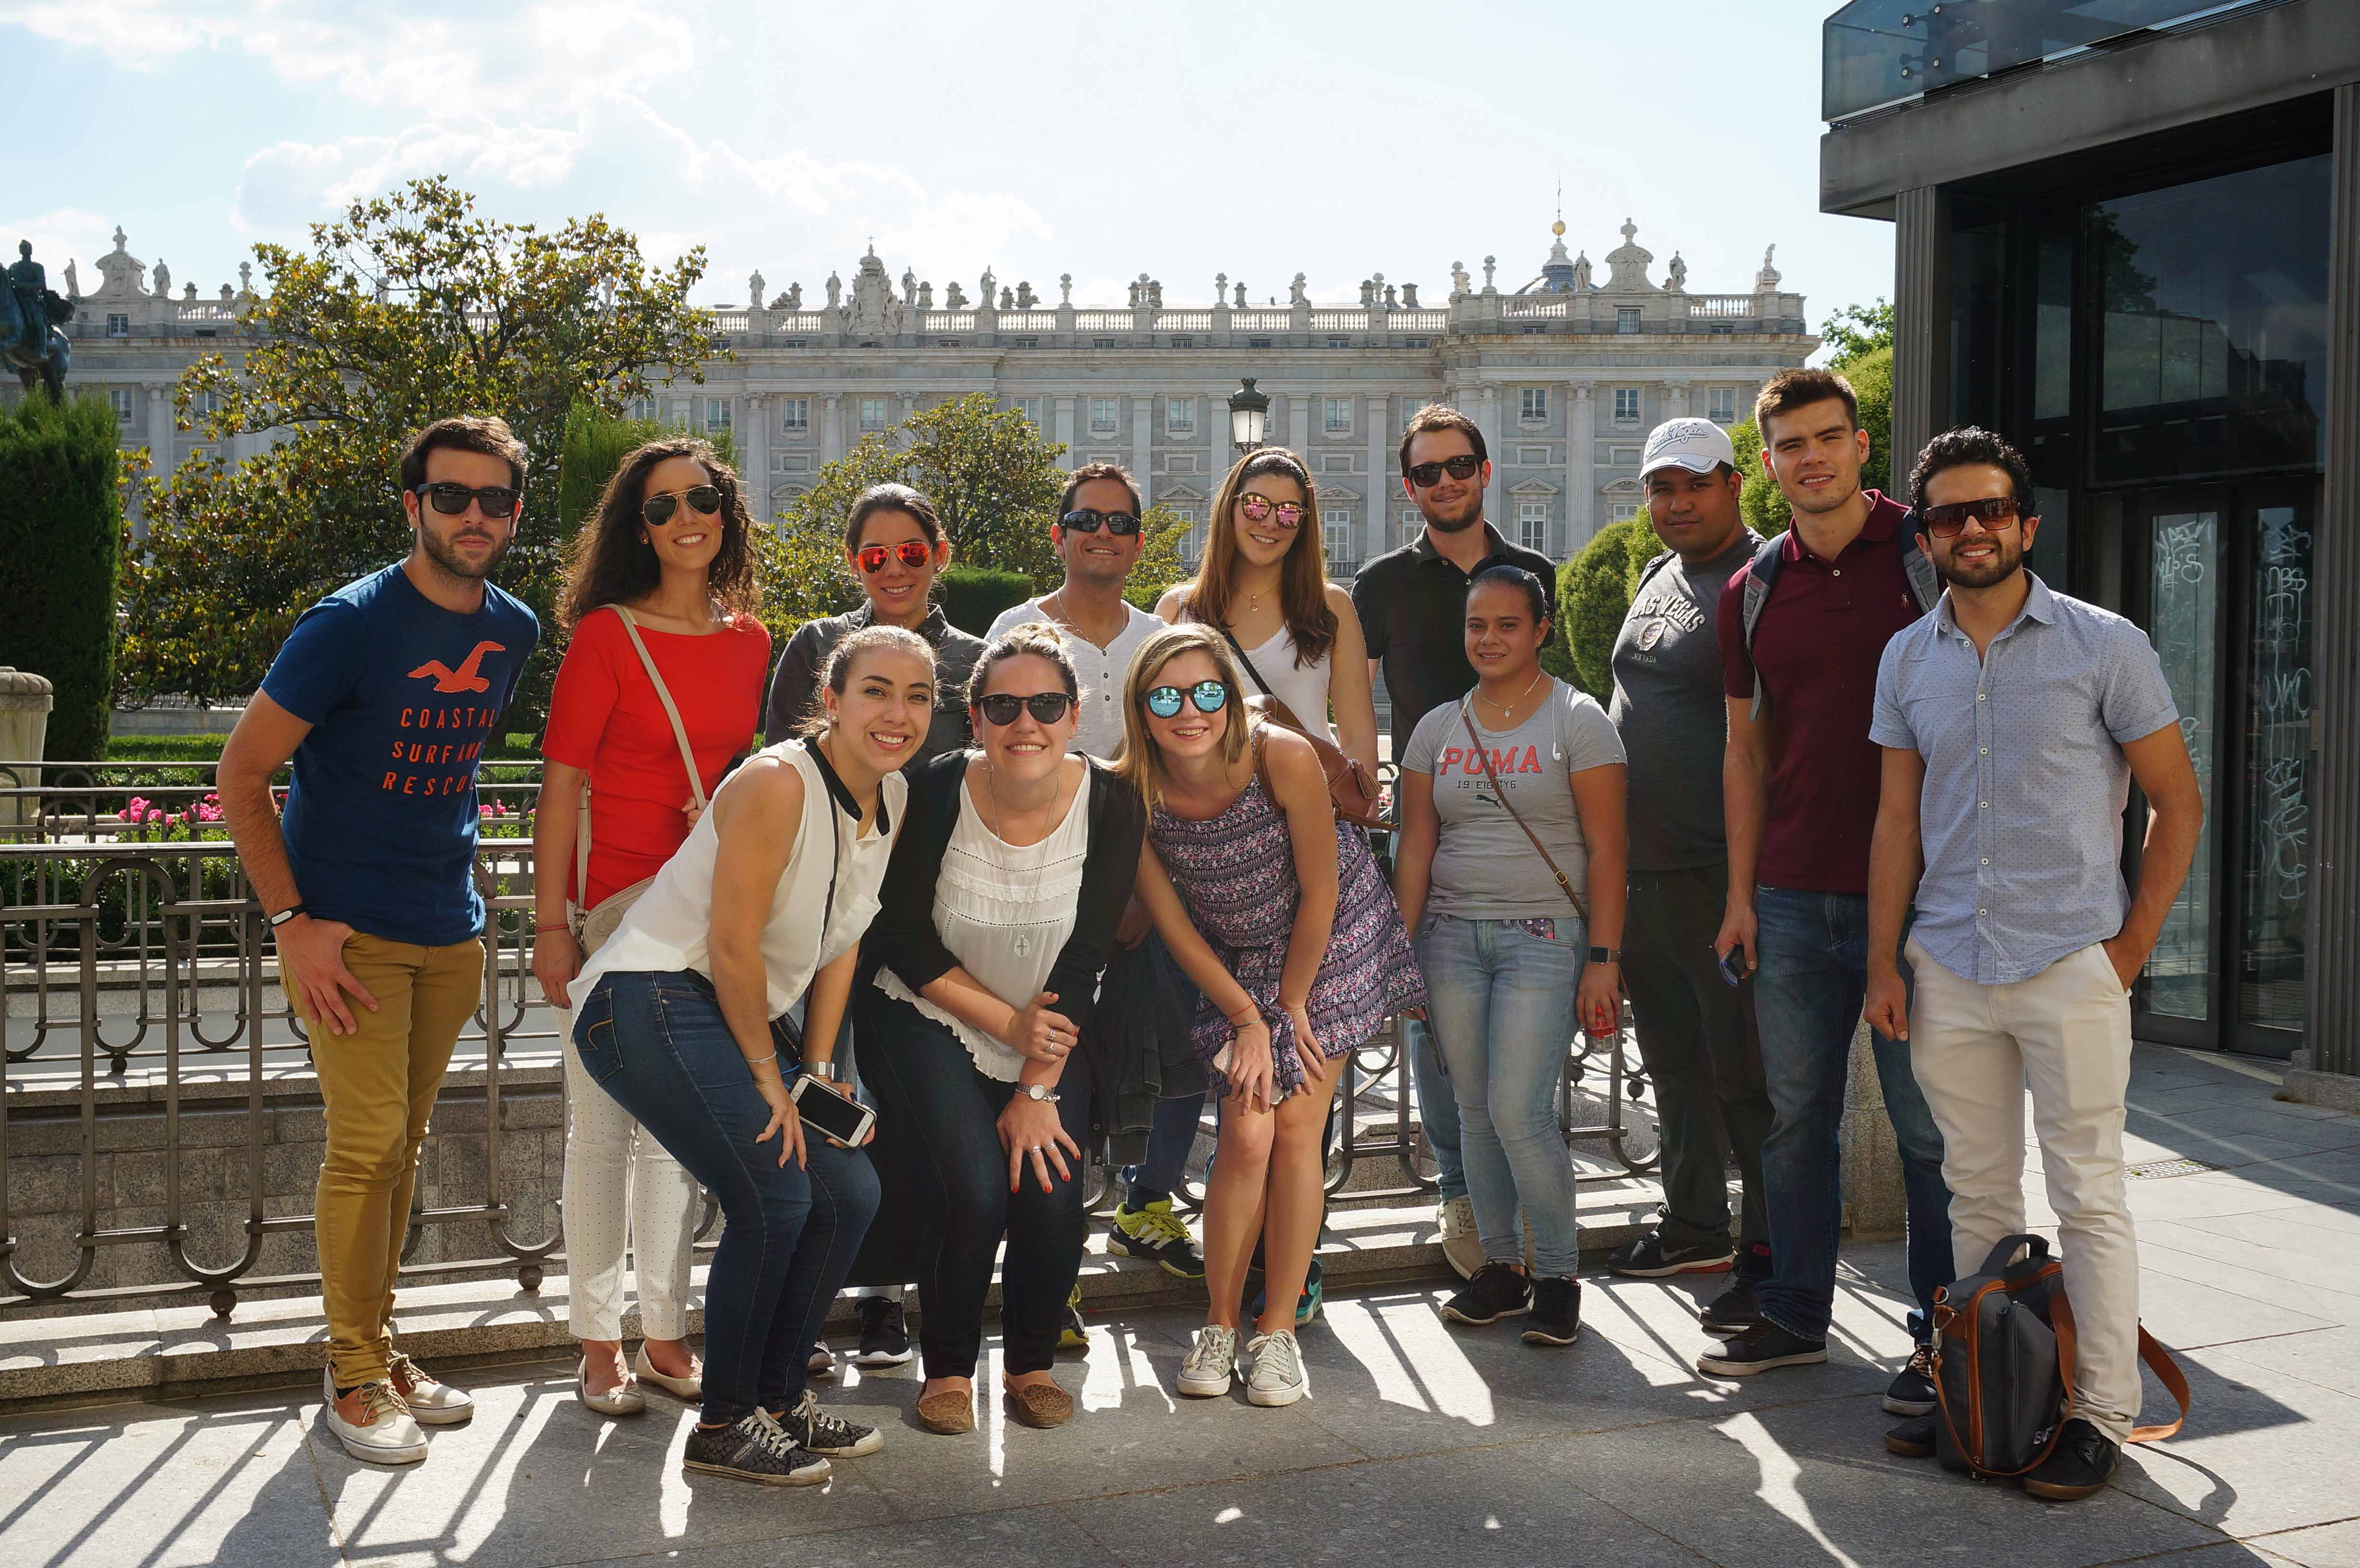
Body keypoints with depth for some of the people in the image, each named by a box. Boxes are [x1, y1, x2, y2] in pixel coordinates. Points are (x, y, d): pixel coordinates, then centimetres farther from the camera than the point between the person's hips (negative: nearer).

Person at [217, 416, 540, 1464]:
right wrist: (292, 920, -14)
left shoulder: (514, 633, 5)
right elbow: (242, 773, -9)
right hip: (348, 933, -5)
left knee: (403, 1145, 12)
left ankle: (378, 1349, 24)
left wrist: (461, 896, 15)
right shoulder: (350, 625, -12)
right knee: (368, 1143, -6)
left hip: (450, 933, 5)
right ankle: (356, 1376, 6)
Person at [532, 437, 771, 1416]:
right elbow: (561, 785, -8)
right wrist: (550, 924, -12)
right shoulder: (607, 634, -7)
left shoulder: (749, 639, 8)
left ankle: (665, 1336, 25)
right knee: (603, 1127, 2)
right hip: (616, 903, -5)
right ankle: (599, 1347, 15)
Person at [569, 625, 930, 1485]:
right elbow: (732, 945, -19)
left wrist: (817, 1068, 5)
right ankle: (723, 1426, 0)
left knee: (852, 1191, 4)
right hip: (654, 1002, -9)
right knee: (775, 1195, -17)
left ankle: (780, 1395, 21)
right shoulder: (778, 784, -21)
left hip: (746, 1015, 9)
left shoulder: (892, 799, 5)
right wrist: (768, 1076, -11)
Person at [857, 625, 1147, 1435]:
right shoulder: (936, 793, -17)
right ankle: (947, 1369, 5)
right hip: (929, 1024, -2)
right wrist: (1008, 1023, -16)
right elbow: (902, 938, -11)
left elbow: (1083, 962, -12)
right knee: (974, 1187, -21)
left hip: (1050, 1035, 2)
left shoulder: (1110, 805, -13)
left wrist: (1038, 1090, -15)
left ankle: (1032, 1365, 13)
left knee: (1053, 1199, -16)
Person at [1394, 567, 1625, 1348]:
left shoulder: (1578, 721, 0)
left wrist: (1603, 959, -11)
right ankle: (1501, 1266, 19)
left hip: (1544, 936, -4)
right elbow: (1415, 849, 10)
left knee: (1519, 1111, -11)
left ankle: (1558, 1274, 6)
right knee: (1475, 1109, 6)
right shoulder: (1438, 728, 12)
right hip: (1451, 935, 4)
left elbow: (1607, 850, -4)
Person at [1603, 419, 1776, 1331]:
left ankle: (1768, 1255, 8)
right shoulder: (1655, 578, 16)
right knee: (1674, 1059, 17)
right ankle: (1695, 1227, 30)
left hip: (1721, 871, -8)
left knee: (1743, 1068, -3)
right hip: (1641, 867, 9)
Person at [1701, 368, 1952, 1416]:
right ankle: (1795, 1314, 24)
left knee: (1928, 1125, 2)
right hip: (1792, 898, 4)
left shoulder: (1929, 558, -2)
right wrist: (1741, 894, 9)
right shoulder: (1752, 593, 10)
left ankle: (1941, 1334, 15)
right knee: (1794, 1115, 11)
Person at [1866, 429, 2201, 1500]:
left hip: (2070, 963, -4)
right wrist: (1882, 964, 7)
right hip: (1949, 969, 4)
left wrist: (2134, 942, -3)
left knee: (2088, 1196, 1)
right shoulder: (1907, 660, 9)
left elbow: (2178, 803, 2)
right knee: (1976, 1191, 12)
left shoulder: (2105, 646, -3)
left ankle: (2100, 1414, 11)